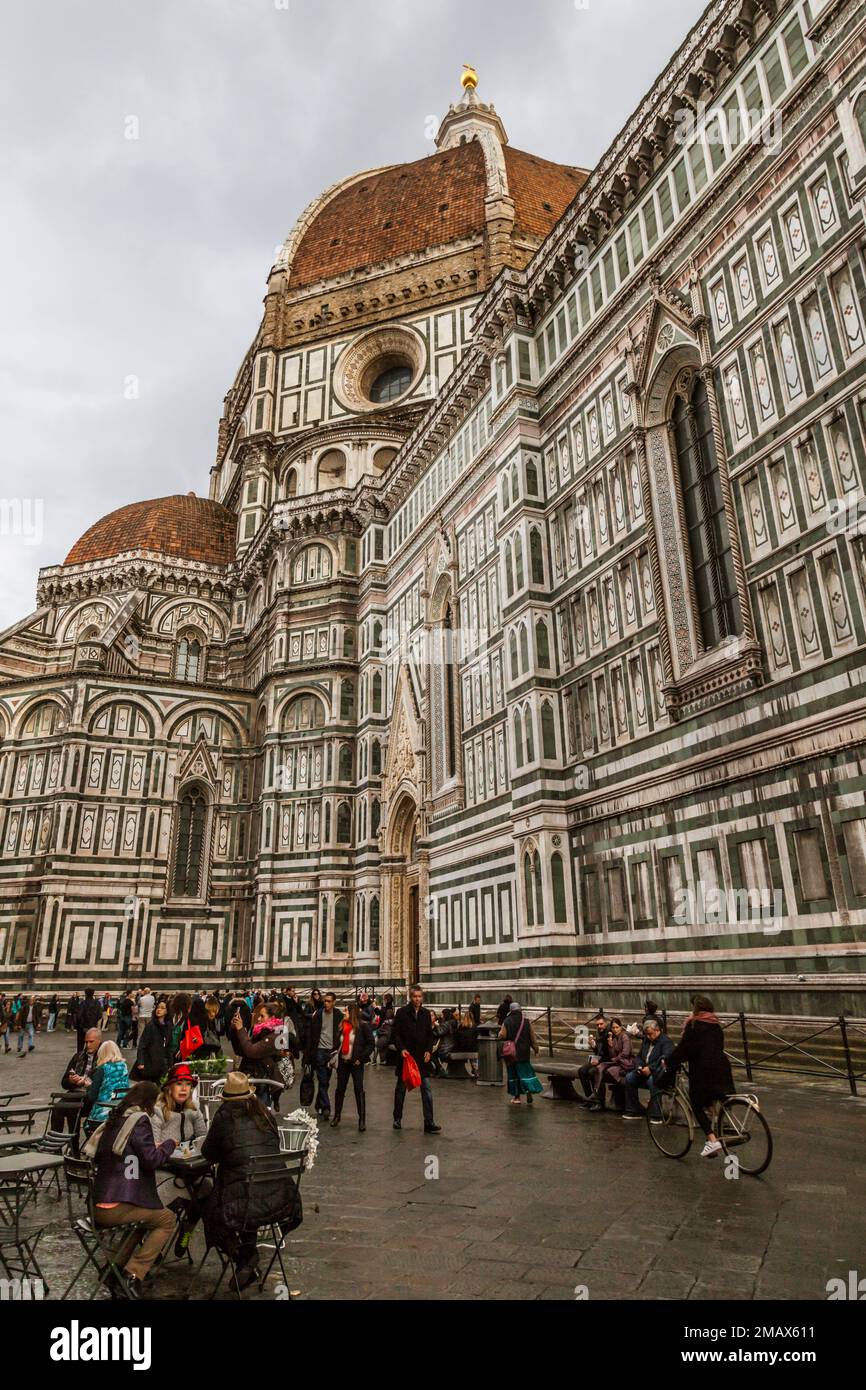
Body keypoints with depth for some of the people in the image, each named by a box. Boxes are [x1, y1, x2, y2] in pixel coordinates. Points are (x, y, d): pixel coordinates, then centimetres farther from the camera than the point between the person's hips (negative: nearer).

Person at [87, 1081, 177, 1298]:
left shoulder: (114, 1119, 13)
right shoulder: (139, 1119, -10)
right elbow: (151, 1160, -14)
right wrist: (169, 1144, 4)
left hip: (97, 1205, 8)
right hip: (114, 1208, -8)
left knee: (149, 1215, 28)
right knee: (167, 1220, 10)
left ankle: (119, 1266, 20)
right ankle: (133, 1274, -2)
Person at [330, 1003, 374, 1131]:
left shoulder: (363, 1026, -9)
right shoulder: (342, 1025, 9)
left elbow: (370, 1044, -9)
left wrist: (361, 1058, -14)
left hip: (356, 1063, -5)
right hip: (342, 1062, 5)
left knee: (359, 1090, -5)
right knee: (340, 1089, 10)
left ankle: (362, 1119, 2)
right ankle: (336, 1116, 25)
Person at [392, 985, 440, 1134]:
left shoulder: (426, 1014, 6)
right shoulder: (401, 1012, -5)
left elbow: (430, 1035, 11)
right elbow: (395, 1034, -5)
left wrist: (429, 1050, -3)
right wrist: (401, 1049, -18)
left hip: (422, 1057, 2)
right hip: (405, 1056, -2)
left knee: (427, 1090, -3)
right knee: (401, 1088, 12)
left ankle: (429, 1123, 1)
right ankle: (397, 1119, 28)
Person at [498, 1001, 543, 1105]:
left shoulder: (507, 1022, -10)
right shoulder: (527, 1021, -4)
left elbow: (502, 1036, -12)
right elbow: (533, 1037, 1)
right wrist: (535, 1048, 12)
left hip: (511, 1053, -1)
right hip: (524, 1052, 1)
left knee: (513, 1073, 10)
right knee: (526, 1072, 11)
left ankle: (516, 1097, 13)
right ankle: (529, 1091, -7)